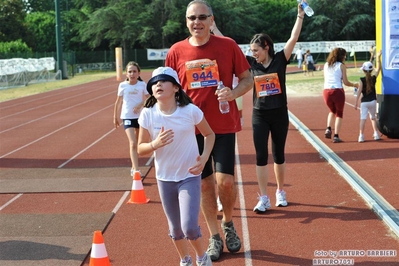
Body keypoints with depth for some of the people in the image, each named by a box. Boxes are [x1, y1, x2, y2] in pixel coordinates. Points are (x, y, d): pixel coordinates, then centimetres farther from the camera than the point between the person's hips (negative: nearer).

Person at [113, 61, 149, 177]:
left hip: (140, 116, 2)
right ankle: (136, 170, -19)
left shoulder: (142, 85, -4)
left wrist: (140, 104, -20)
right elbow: (118, 102, 6)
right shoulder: (123, 85, -4)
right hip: (127, 117, -2)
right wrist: (115, 117, 11)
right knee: (133, 143, -15)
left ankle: (134, 168, 28)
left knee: (137, 143, 13)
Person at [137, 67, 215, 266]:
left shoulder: (191, 111, -14)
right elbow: (141, 148, -2)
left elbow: (209, 134, 2)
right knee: (175, 228, 15)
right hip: (164, 179, 2)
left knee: (189, 227, -13)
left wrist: (204, 158, -12)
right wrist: (155, 144, -23)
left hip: (190, 177, -2)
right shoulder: (147, 115, -10)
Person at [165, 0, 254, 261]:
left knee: (226, 181, -6)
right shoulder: (176, 51, 0)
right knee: (205, 184, 7)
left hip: (224, 126, -1)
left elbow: (247, 79, 2)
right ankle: (215, 237, 22)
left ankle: (229, 224, 23)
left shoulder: (228, 45, -4)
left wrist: (233, 93, -18)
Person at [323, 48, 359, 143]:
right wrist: (354, 85, 14)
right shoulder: (341, 65, -1)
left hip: (326, 91, 4)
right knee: (339, 114, 11)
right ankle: (336, 136, 4)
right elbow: (345, 82, -3)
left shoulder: (326, 65, 12)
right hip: (338, 91, -4)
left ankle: (328, 129, 6)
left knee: (332, 110, 27)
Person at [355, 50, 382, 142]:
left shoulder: (362, 80, -8)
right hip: (373, 101, 3)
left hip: (364, 102, -3)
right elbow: (379, 68, 12)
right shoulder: (374, 78, 0)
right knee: (373, 117, 20)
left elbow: (359, 92, -11)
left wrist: (356, 102, -8)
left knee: (363, 118, -7)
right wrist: (378, 57, 14)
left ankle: (361, 136, -14)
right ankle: (376, 134, 18)